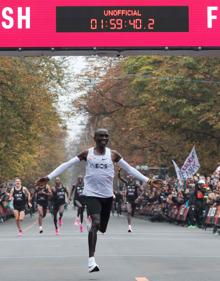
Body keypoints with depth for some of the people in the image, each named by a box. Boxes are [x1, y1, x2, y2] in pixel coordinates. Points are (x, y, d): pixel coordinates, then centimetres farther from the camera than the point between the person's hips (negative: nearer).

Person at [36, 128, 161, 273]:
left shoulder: (113, 154, 4)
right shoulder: (87, 154, -1)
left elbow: (129, 169, 8)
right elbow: (66, 165, 0)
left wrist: (147, 180, 2)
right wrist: (49, 177, -7)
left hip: (107, 195, 3)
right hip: (92, 194, -3)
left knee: (102, 228, 11)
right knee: (96, 223, -23)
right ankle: (91, 260, -24)